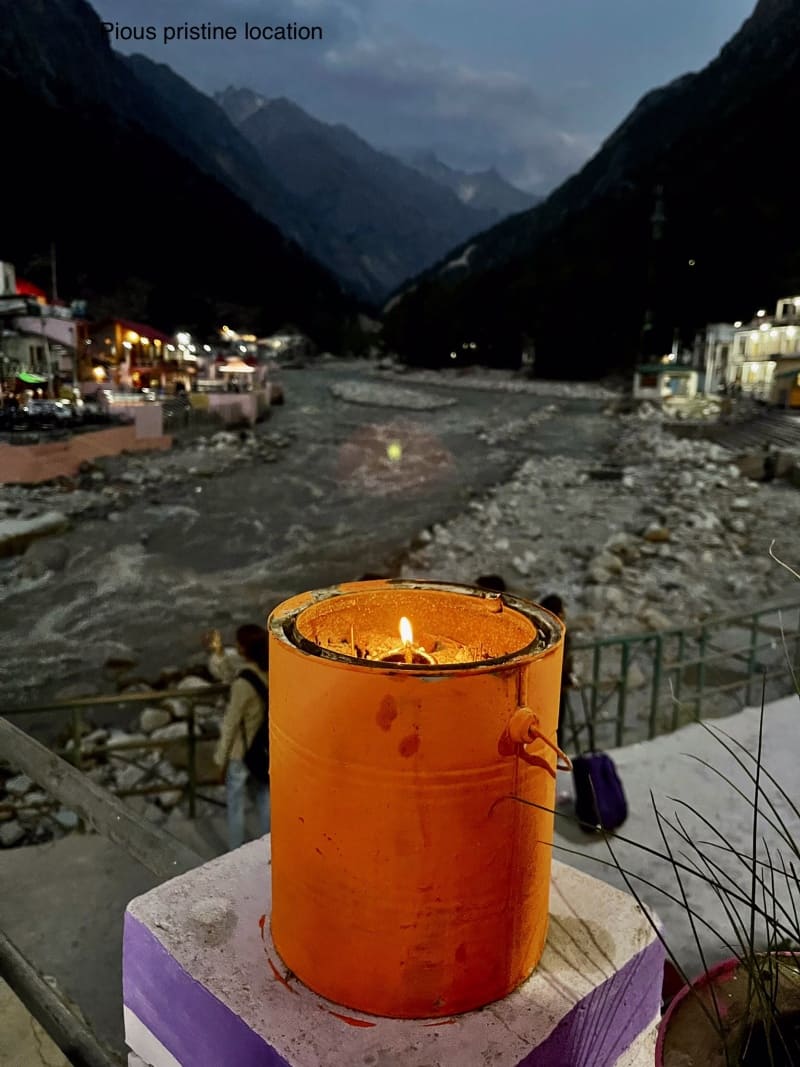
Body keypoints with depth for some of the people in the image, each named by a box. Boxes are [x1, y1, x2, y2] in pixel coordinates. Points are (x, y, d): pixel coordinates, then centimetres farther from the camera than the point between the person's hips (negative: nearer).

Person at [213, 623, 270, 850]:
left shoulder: (243, 683, -29)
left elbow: (231, 723, -19)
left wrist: (221, 757, -9)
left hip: (241, 752, -6)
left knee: (235, 805, 15)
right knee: (265, 798, 23)